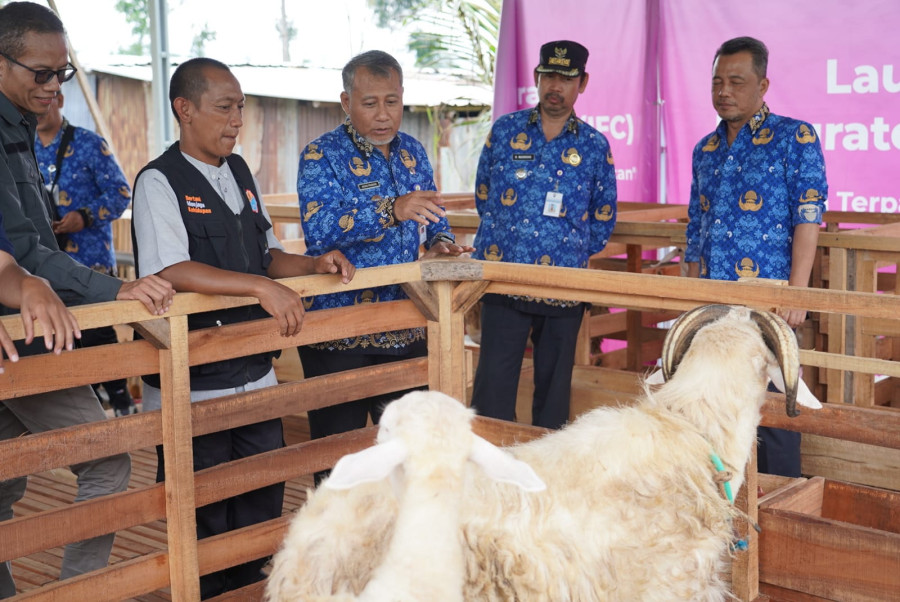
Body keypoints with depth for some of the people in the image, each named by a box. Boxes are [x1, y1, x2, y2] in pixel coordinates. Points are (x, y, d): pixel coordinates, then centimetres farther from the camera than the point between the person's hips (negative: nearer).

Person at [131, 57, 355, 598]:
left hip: (255, 371, 7)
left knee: (263, 501, 16)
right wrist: (262, 287, -29)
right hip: (194, 385, -7)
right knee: (203, 518, 6)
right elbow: (170, 270, -24)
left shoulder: (240, 172, 12)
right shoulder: (160, 181, -11)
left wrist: (316, 264, 1)